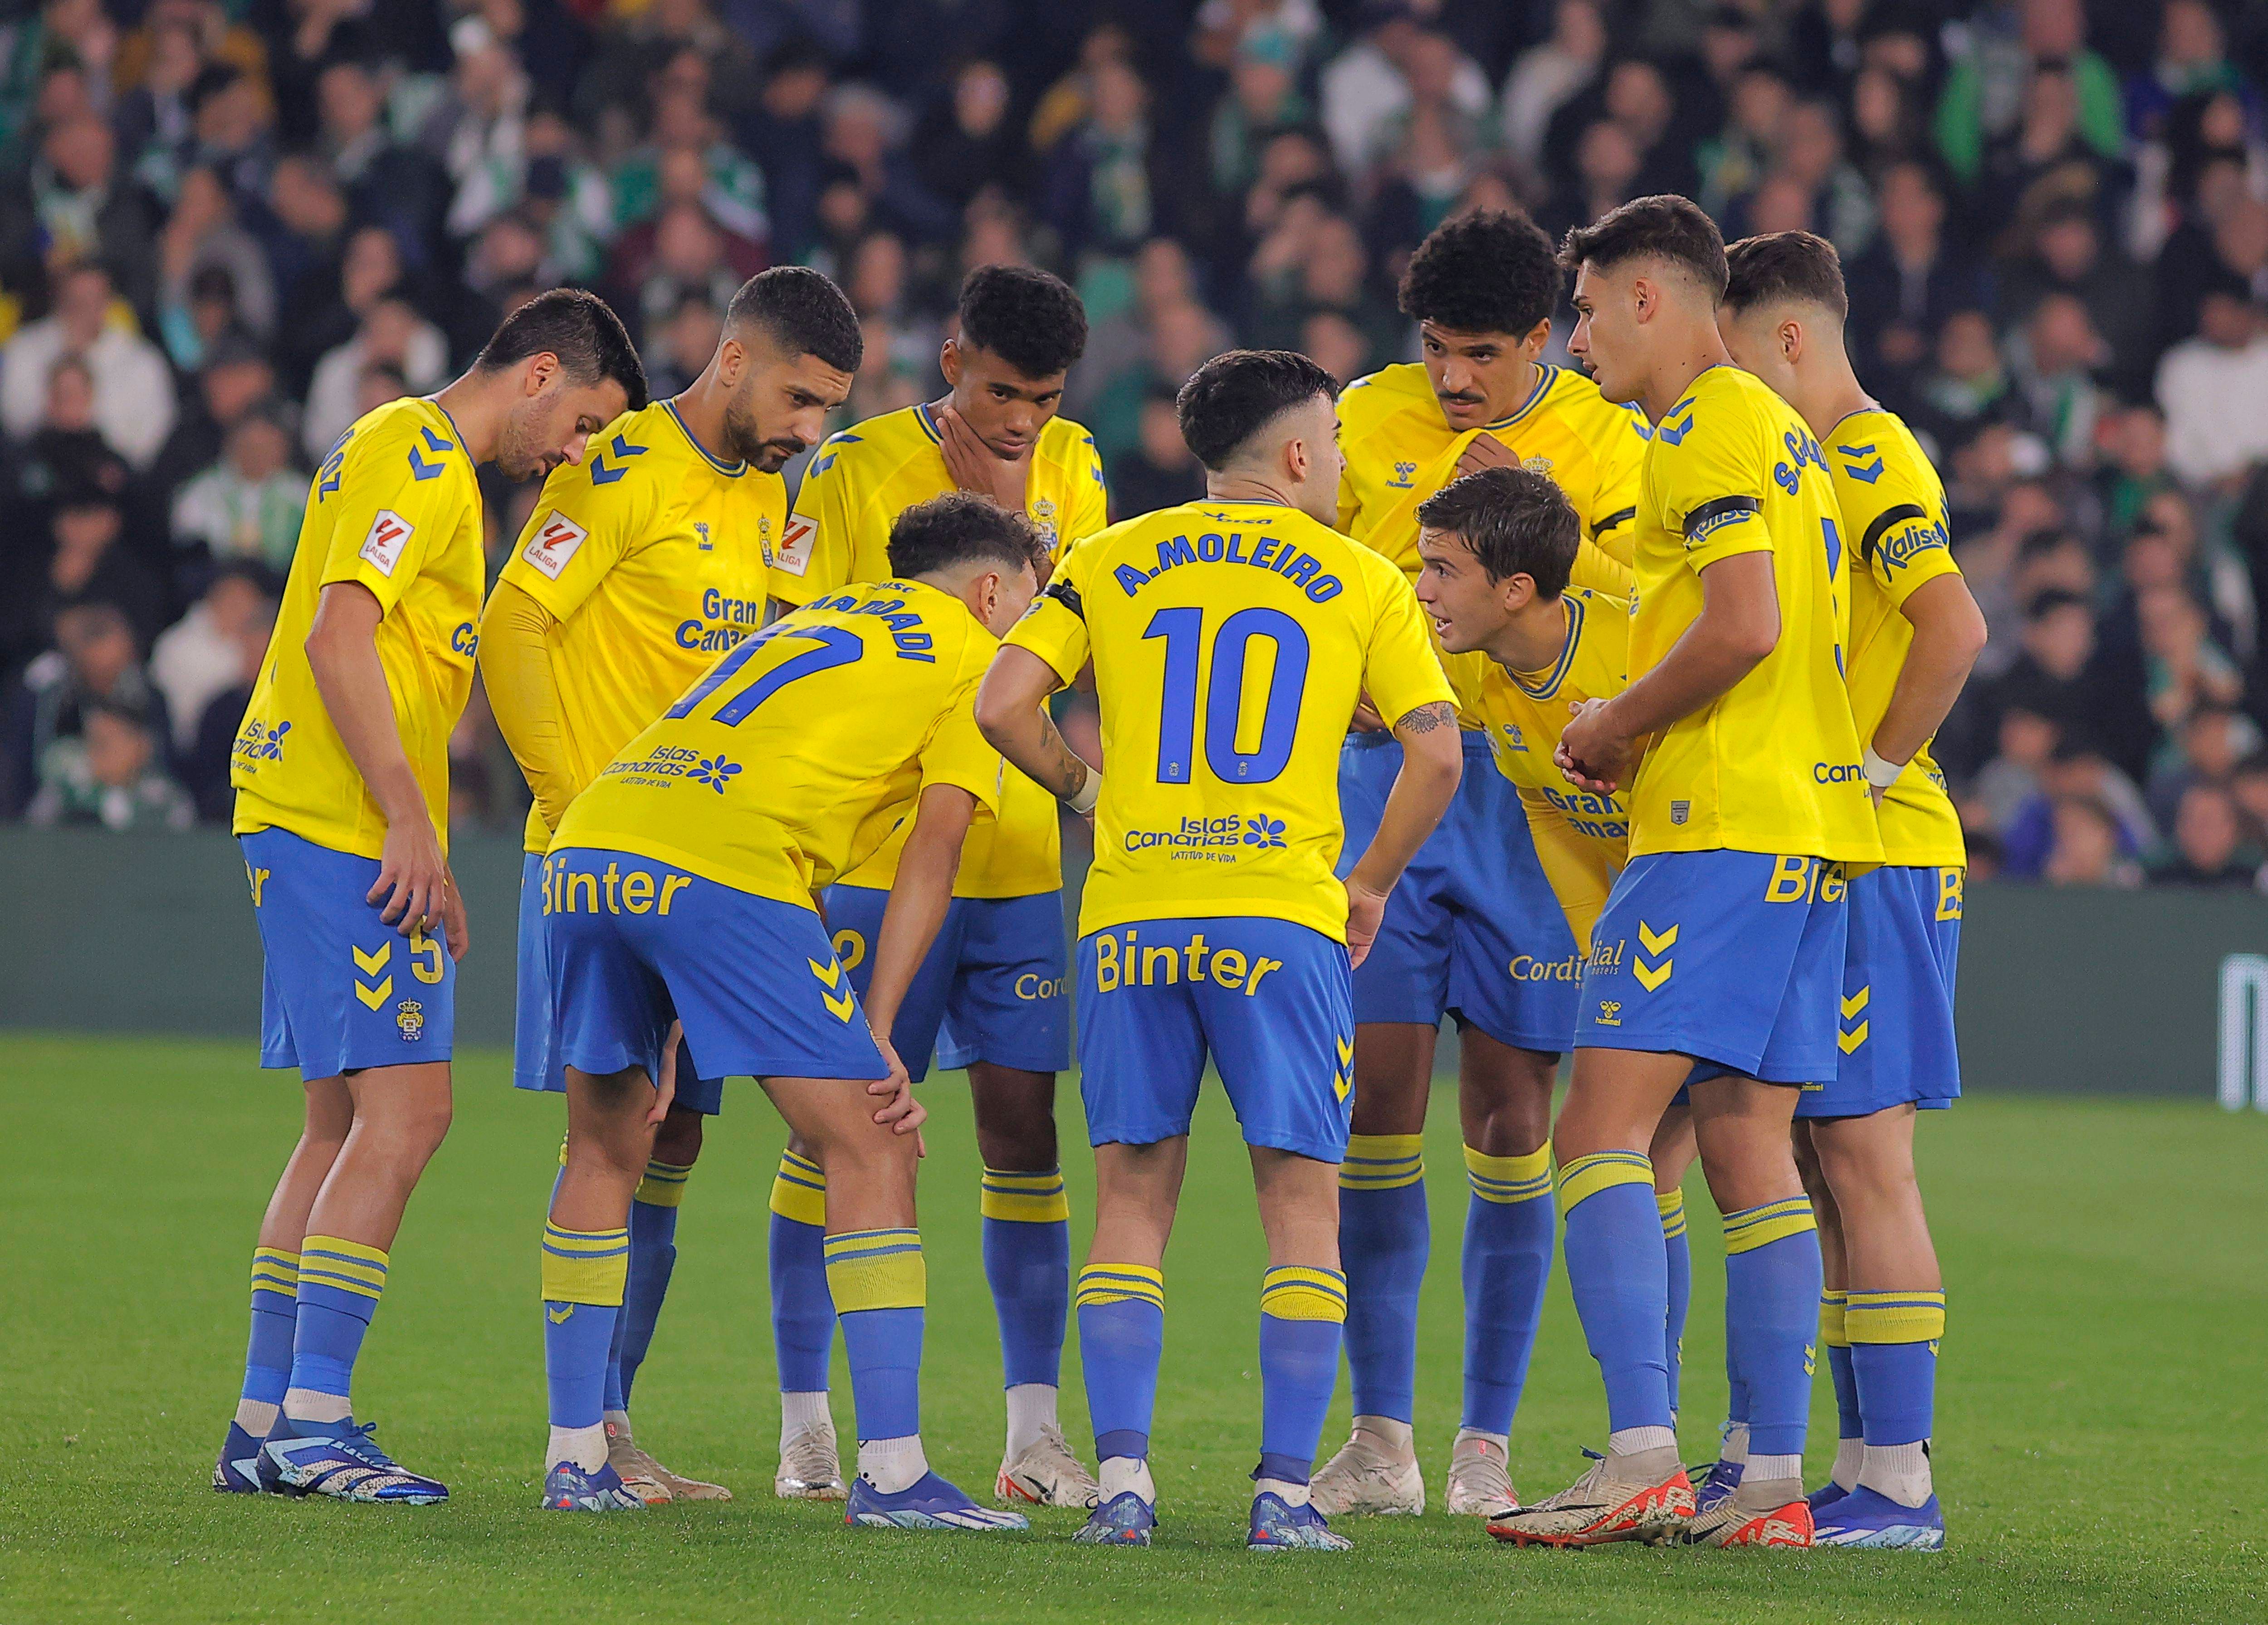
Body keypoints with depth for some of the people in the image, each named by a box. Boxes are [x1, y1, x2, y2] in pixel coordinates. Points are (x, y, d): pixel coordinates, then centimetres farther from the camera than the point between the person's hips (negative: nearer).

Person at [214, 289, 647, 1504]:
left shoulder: (428, 463, 22)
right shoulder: (415, 458, -10)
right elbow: (338, 637, -20)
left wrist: (418, 841, 21)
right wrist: (412, 822, -22)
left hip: (332, 831, 11)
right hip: (342, 826, -11)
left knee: (348, 1122, 11)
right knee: (404, 1113, -13)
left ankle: (265, 1425, 13)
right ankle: (309, 1424, -14)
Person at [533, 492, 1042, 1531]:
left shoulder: (817, 620, 35)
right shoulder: (972, 658, 16)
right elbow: (931, 853, 5)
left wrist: (698, 1034, 30)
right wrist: (877, 1038, 3)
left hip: (590, 849, 7)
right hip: (724, 874, -7)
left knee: (604, 1150, 21)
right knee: (869, 1147, 0)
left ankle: (574, 1457, 22)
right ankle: (891, 1473, -5)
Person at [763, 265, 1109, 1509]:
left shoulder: (1067, 469, 7)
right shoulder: (856, 469, -5)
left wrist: (1012, 518, -7)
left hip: (1022, 856, 3)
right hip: (873, 853, -3)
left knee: (1022, 1130, 2)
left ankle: (1034, 1430, 7)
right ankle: (805, 1427, 5)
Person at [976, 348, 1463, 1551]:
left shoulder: (1110, 564, 11)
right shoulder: (1362, 581, 7)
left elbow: (1002, 705, 1)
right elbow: (1436, 754, 0)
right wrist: (1371, 884, 13)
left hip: (1128, 912, 2)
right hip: (1281, 911, -2)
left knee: (1132, 1196, 8)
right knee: (1301, 1201, 3)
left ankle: (1121, 1480, 0)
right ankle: (1285, 1493, -3)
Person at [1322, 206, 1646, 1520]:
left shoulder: (1607, 444, 0)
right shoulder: (1369, 419, 5)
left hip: (1533, 798, -1)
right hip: (1383, 780, 1)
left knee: (1512, 1113, -1)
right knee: (1381, 1101, -4)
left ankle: (1488, 1446, 6)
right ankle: (1381, 1439, 2)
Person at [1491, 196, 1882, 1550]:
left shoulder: (1709, 429, -9)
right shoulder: (1781, 431, 23)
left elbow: (1741, 628, -21)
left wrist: (1613, 727, -7)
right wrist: (1636, 740, 17)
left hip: (1722, 829, -10)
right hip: (1808, 827, 10)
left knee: (1602, 1131, -12)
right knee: (1749, 1148, 7)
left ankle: (1644, 1459, -21)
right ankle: (1774, 1484, 3)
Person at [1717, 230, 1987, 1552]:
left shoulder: (1871, 461, -12)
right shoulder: (1822, 463, 19)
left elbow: (1956, 627, -26)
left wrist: (1877, 770, -19)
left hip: (1874, 859, -10)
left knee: (1864, 1157, -9)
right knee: (1822, 1167, 11)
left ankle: (1899, 1484, -7)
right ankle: (1871, 1465, 14)